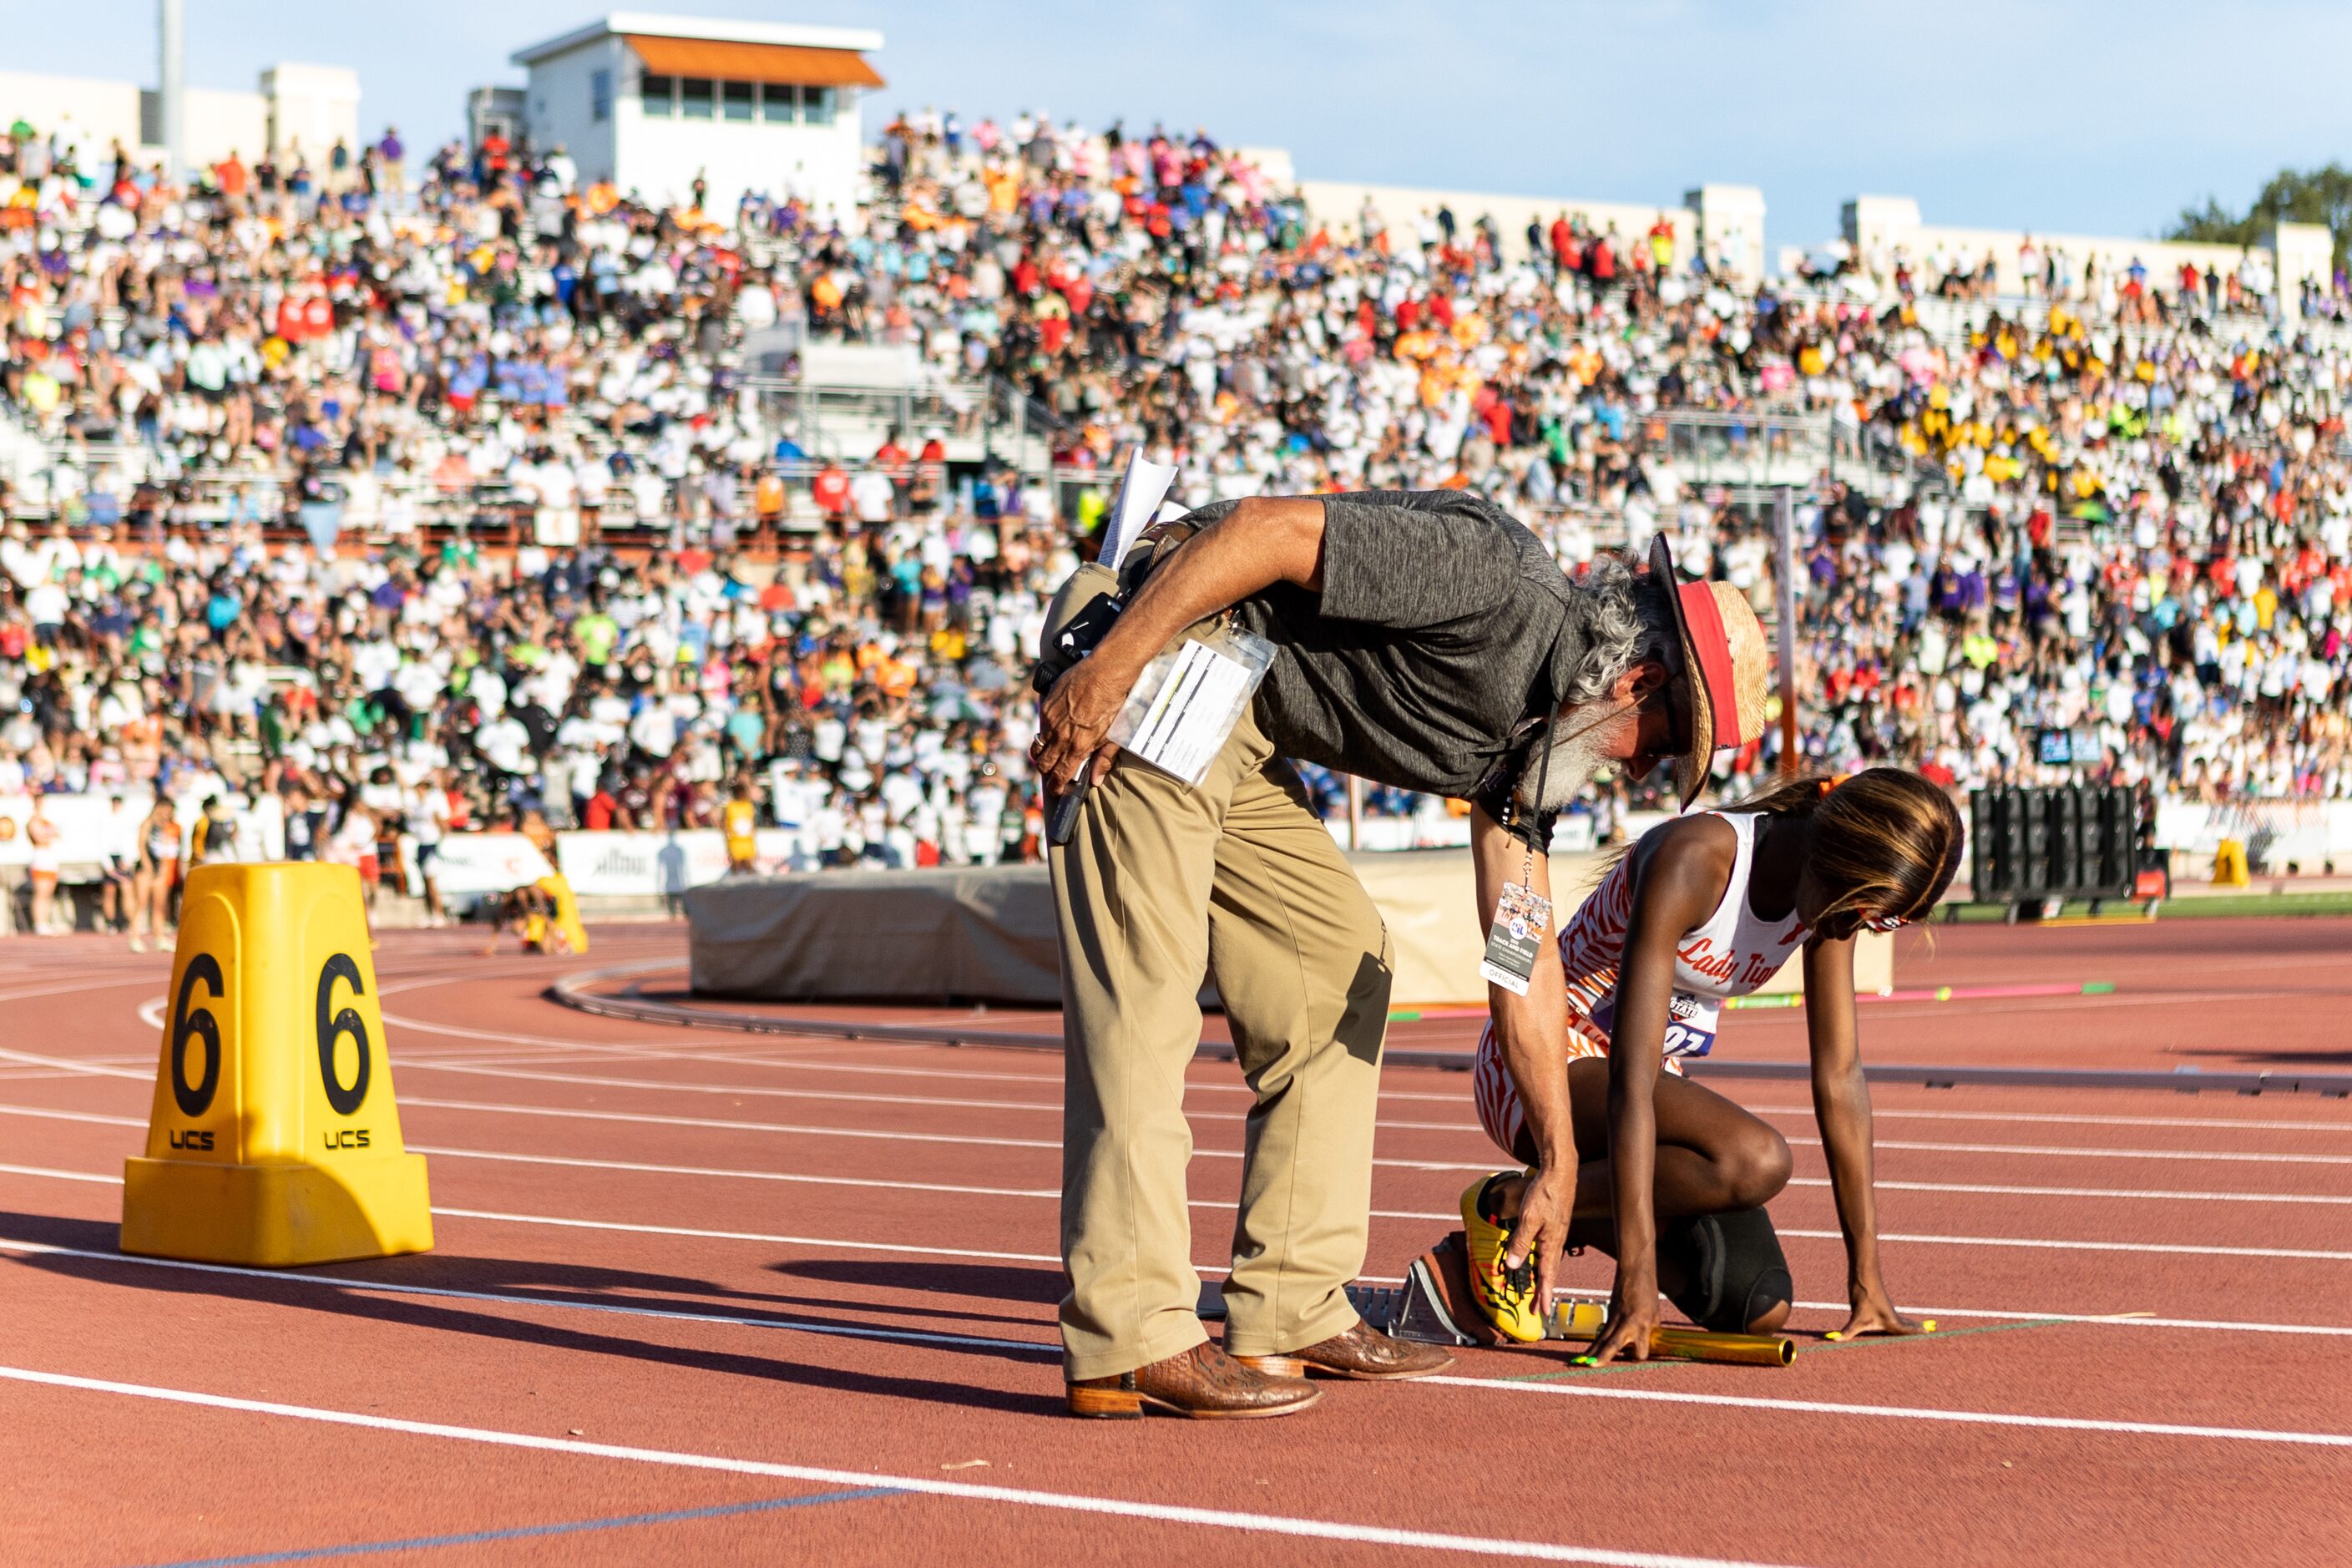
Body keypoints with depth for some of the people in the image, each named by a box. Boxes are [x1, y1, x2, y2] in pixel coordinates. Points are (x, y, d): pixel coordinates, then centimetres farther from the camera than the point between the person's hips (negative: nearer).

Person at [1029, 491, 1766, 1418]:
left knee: (1343, 969, 11)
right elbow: (1264, 527, -23)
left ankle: (1290, 1315, 12)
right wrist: (1106, 671, -26)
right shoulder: (1497, 586, -19)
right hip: (1145, 655, -11)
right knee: (1143, 995, -14)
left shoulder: (1523, 730, 11)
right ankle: (1125, 1340, -14)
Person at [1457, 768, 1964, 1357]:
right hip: (1547, 1066, -7)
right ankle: (1509, 1203, -14)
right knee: (1756, 1160, -33)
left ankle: (1576, 1221, 12)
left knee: (1759, 1309, -10)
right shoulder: (1692, 861, -29)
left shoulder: (1833, 893, -6)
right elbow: (1631, 1079, -33)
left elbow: (1839, 1076, -1)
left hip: (1665, 1077, 7)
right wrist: (1636, 1280, -37)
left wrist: (1866, 1274, -2)